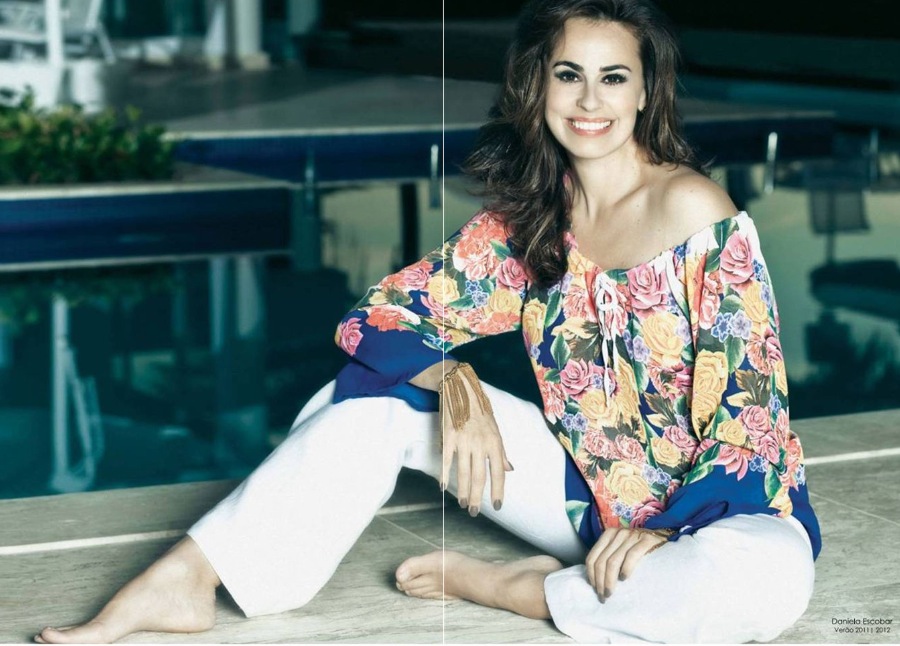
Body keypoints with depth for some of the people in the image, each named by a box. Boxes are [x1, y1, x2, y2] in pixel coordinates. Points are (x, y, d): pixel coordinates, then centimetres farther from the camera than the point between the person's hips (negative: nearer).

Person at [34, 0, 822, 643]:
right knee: (381, 388, -10)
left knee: (767, 579, -40)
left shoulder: (695, 213, -18)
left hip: (715, 501, -4)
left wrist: (664, 527, -27)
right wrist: (455, 383, -22)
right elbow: (381, 316, -2)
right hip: (590, 487, 4)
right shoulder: (528, 218, -1)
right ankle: (184, 580, -14)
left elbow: (751, 407, -16)